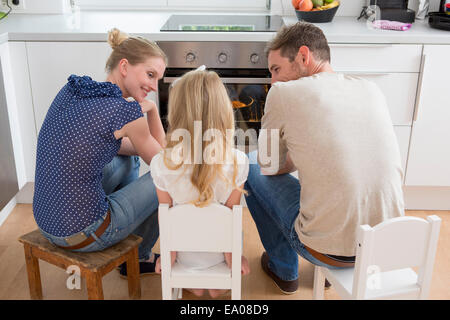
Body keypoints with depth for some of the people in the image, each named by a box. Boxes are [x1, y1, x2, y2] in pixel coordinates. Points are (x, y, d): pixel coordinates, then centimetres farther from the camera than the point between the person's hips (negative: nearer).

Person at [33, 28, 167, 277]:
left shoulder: (70, 90, 1)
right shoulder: (126, 111, -20)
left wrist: (140, 146, 15)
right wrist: (152, 109, 2)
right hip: (81, 235, -8)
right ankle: (140, 258, 33)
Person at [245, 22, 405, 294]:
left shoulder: (284, 92, -11)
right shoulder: (372, 90, 5)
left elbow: (270, 167, 1)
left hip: (330, 250, -6)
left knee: (250, 168, 14)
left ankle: (284, 270, 30)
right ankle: (332, 271, 40)